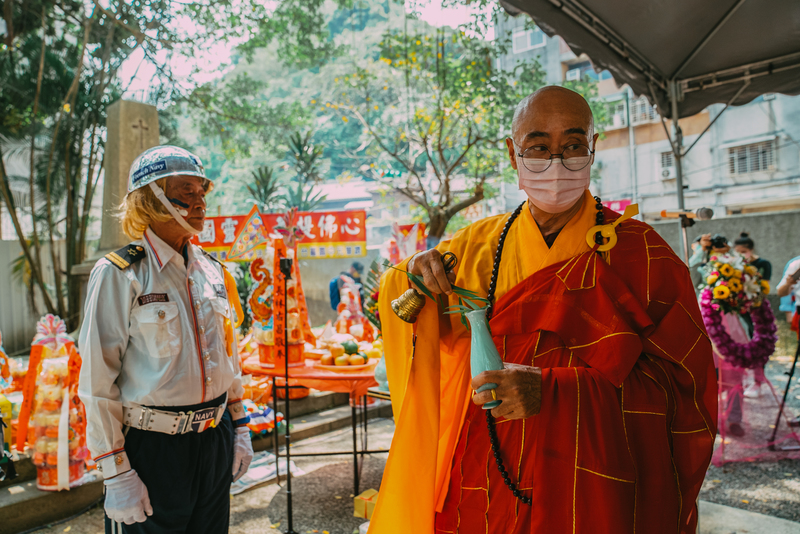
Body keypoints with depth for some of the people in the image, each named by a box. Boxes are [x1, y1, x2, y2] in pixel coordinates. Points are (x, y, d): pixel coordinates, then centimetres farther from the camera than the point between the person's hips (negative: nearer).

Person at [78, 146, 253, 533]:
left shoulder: (212, 270, 6)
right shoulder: (119, 274, -11)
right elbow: (98, 381, -12)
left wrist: (240, 429, 12)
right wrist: (116, 473, -13)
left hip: (216, 440, 6)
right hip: (153, 446, -5)